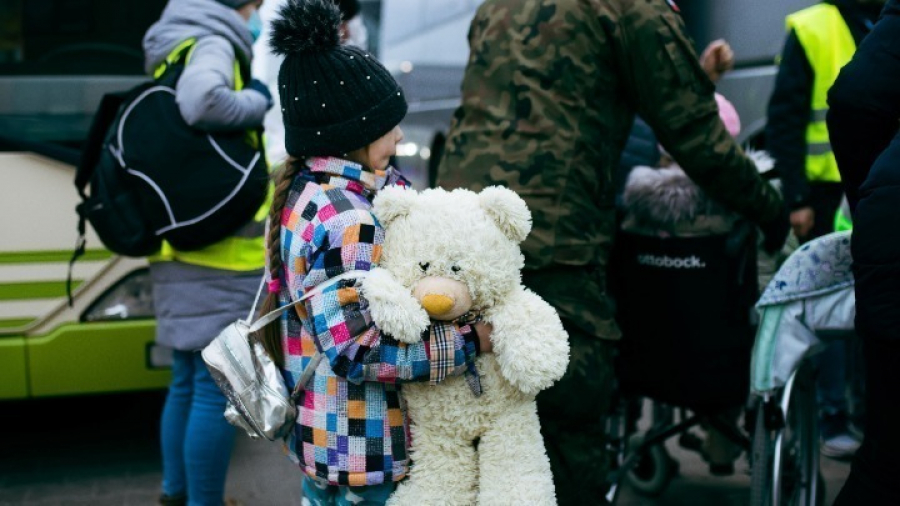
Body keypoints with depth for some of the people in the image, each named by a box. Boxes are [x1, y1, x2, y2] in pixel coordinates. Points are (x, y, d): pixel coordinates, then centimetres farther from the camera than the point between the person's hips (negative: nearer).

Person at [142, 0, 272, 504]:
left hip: (182, 253, 10)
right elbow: (199, 101, -30)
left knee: (188, 383, 18)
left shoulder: (174, 56, 20)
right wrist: (255, 102, -14)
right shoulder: (211, 46, -9)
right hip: (220, 259, -10)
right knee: (218, 388, -5)